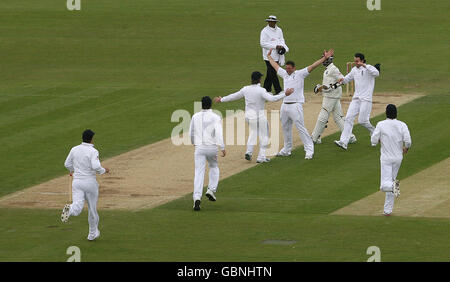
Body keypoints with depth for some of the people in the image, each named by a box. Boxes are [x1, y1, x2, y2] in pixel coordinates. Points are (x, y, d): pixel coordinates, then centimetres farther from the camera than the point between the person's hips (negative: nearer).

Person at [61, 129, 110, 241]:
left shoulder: (74, 149, 4)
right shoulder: (93, 151, -12)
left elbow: (67, 164, 13)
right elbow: (96, 166, -25)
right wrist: (104, 170, -4)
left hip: (77, 182, 3)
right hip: (90, 182, -3)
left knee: (77, 208, -8)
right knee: (92, 208, 16)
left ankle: (69, 209, -45)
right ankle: (92, 234, 30)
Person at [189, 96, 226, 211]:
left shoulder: (195, 117, 5)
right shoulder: (215, 117, -4)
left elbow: (191, 133, 17)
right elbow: (218, 133, -17)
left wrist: (193, 143, 37)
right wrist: (222, 148, -18)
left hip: (199, 147, 1)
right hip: (212, 147, -1)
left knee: (199, 173, -3)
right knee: (214, 167, 27)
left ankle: (197, 197, -19)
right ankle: (211, 190, 14)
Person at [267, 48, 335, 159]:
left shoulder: (300, 74, -4)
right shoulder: (284, 74, 14)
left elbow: (312, 66, -13)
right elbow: (275, 66, 30)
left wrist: (324, 58, -22)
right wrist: (269, 56, 42)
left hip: (295, 106, -7)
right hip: (285, 106, 7)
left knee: (301, 128, -10)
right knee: (285, 128, 15)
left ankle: (309, 150, -9)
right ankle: (287, 149, 28)